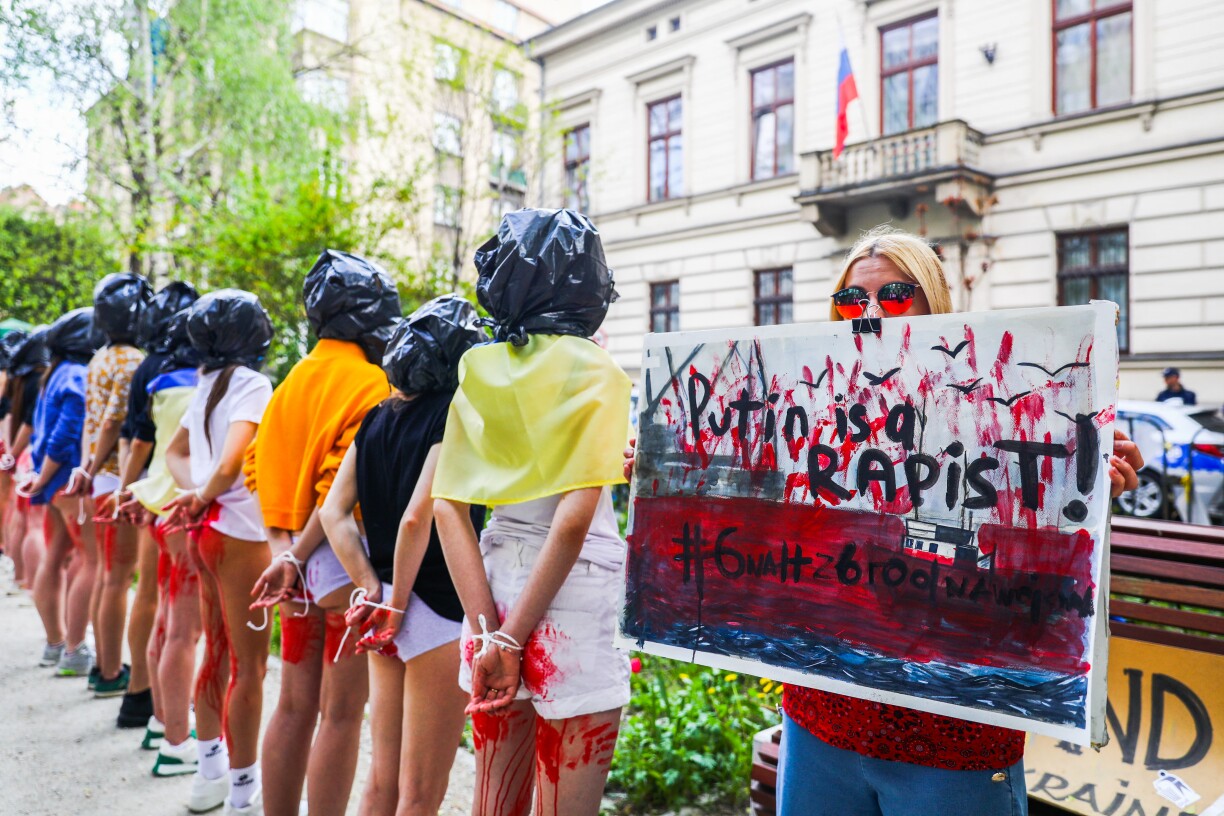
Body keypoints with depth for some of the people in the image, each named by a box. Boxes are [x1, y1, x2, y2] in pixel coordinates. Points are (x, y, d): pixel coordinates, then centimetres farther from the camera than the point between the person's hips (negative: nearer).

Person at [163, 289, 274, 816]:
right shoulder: (251, 383, -14)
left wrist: (195, 493, 3)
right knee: (249, 665, 0)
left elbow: (175, 450, 19)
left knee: (217, 652, 19)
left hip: (208, 530, 9)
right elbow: (230, 465, -24)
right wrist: (205, 495, -5)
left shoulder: (208, 382, 11)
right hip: (240, 532, -9)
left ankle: (210, 772, 33)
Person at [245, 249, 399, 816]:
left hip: (298, 558, 8)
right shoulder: (371, 385, -14)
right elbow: (344, 486, -21)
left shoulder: (295, 379, 9)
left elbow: (263, 467, 6)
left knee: (295, 704, 18)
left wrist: (284, 550, 0)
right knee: (342, 712, 5)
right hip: (345, 561, -7)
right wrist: (297, 557, -15)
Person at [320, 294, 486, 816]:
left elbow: (334, 511, 4)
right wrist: (396, 604, -10)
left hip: (387, 610, 7)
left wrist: (372, 589, 0)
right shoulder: (452, 419, -14)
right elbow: (416, 519, -22)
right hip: (438, 614, -7)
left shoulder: (376, 418, 7)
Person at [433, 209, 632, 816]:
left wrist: (489, 632, -6)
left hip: (498, 578, 5)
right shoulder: (593, 369, -10)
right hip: (572, 602, -5)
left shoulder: (478, 369, 4)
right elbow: (575, 517, -19)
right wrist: (515, 637, -13)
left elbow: (445, 505, -2)